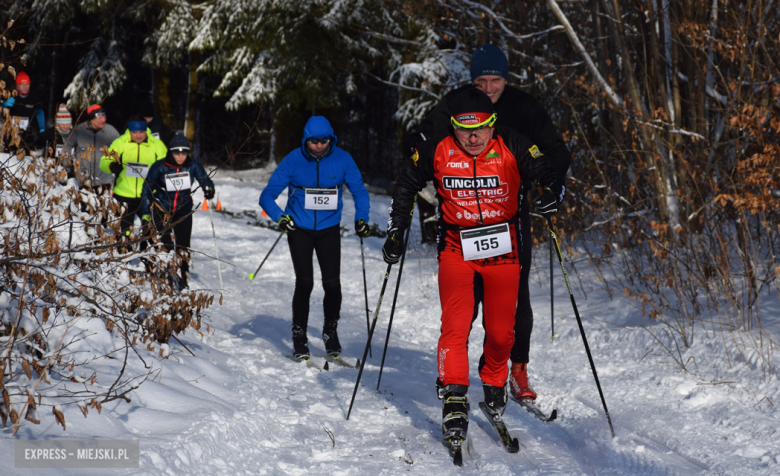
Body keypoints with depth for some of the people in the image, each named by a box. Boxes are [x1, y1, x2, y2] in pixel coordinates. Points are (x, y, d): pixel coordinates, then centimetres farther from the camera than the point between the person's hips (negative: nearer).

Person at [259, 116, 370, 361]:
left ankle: (331, 331, 18)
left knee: (332, 283, -6)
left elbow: (359, 191, 3)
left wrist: (361, 218, -14)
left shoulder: (342, 159, -8)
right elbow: (267, 196, -9)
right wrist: (279, 216, -28)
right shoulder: (293, 160, -11)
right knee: (304, 282, -10)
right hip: (299, 229, -1)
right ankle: (299, 336, 6)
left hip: (329, 229, 1)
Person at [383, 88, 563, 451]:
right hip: (456, 246, 0)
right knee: (455, 325, -14)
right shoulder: (436, 148, -10)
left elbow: (547, 174, -6)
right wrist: (396, 231, 4)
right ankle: (454, 401, -10)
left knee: (501, 331, 6)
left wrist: (551, 191, -28)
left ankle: (494, 381, 34)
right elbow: (407, 186, 5)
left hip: (503, 246, 0)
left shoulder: (513, 147, -13)